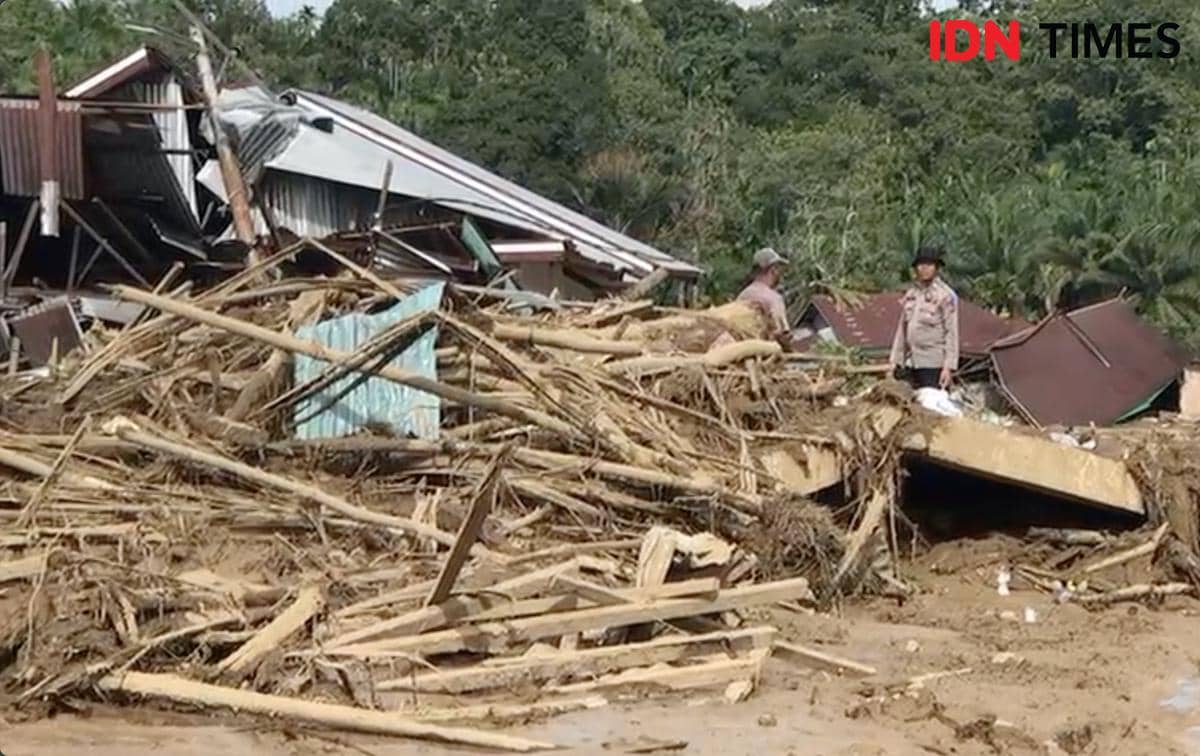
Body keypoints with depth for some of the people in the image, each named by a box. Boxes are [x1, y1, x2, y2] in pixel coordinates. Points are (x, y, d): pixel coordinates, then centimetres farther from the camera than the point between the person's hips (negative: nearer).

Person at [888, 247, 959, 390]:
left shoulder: (946, 295, -5)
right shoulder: (910, 294, 14)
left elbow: (951, 332, -9)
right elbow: (902, 328, 18)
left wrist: (949, 366, -15)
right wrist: (895, 359, 15)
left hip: (934, 363, -6)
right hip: (913, 362, 7)